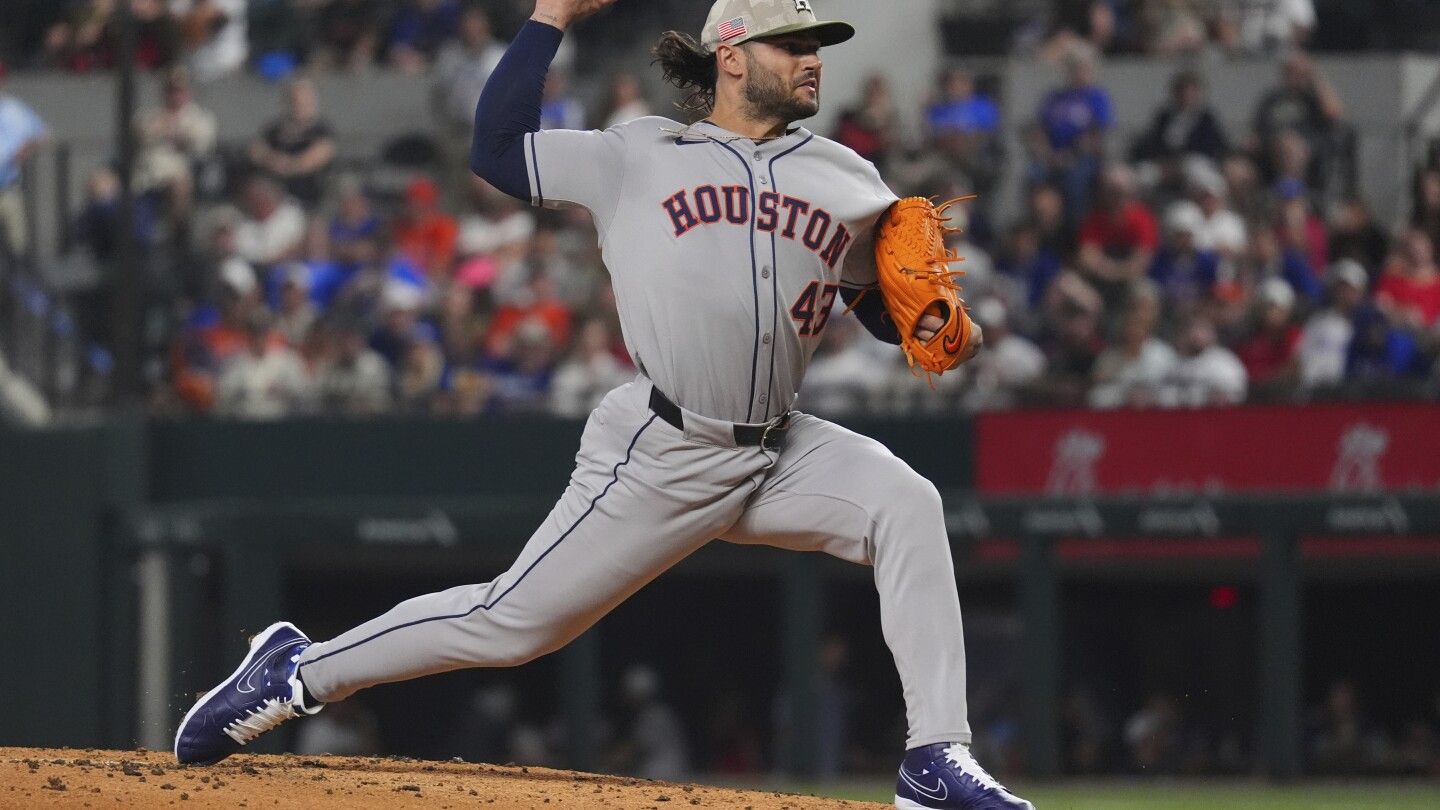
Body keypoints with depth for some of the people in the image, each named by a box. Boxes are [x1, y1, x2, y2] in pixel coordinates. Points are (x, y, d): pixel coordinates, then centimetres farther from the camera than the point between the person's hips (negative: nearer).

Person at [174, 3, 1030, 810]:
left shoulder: (848, 181, 12)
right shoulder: (639, 158, 3)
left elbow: (885, 301, 20)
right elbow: (497, 148, 4)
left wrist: (935, 328, -3)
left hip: (778, 456, 4)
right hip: (658, 459, -4)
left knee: (905, 503, -21)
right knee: (515, 621, -3)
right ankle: (301, 673, 17)